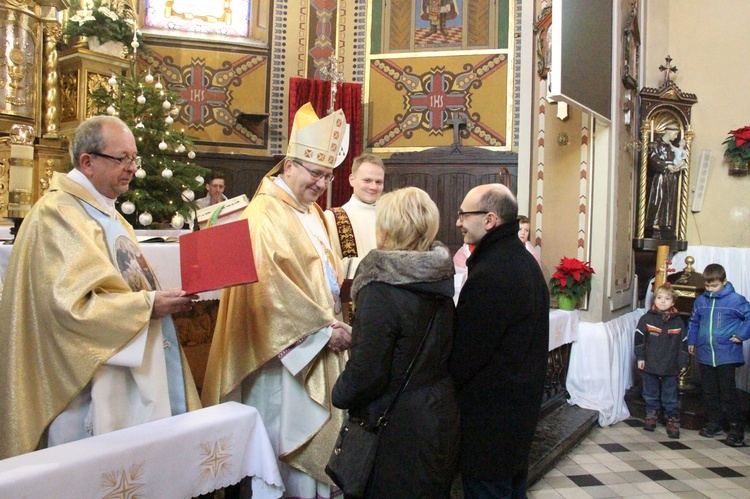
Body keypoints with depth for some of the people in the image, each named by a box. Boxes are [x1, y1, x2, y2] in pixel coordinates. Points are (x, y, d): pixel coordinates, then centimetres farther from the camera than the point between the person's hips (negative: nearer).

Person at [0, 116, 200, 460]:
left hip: (132, 373, 9)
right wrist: (149, 305, -21)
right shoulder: (58, 215, -13)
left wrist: (164, 298, 5)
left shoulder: (105, 212, 17)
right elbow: (69, 302, -23)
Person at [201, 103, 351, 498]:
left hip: (321, 344, 9)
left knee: (317, 431, 15)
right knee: (290, 435, 1)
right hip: (286, 349, -9)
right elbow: (273, 288, -22)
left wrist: (334, 320, 4)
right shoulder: (266, 213, -15)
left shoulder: (312, 213, 13)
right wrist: (324, 329, -17)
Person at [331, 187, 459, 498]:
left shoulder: (381, 288, -23)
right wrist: (355, 335, 18)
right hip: (441, 417, 7)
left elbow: (367, 371, -23)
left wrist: (339, 393, -1)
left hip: (398, 426, -7)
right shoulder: (439, 279, 0)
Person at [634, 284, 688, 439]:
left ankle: (673, 420, 16)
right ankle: (651, 416, 27)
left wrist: (682, 363, 5)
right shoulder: (647, 319, -2)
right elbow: (639, 338, 0)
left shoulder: (678, 322, 2)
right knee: (650, 393, 12)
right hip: (650, 365, 0)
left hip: (670, 367, 0)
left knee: (670, 395, 6)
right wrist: (640, 357, -3)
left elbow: (683, 343, 7)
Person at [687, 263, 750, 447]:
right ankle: (714, 424, 24)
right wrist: (691, 340, 15)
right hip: (705, 355, 5)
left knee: (728, 392, -4)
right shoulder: (700, 301, 9)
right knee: (709, 392, 12)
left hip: (727, 355, -5)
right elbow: (693, 322, 21)